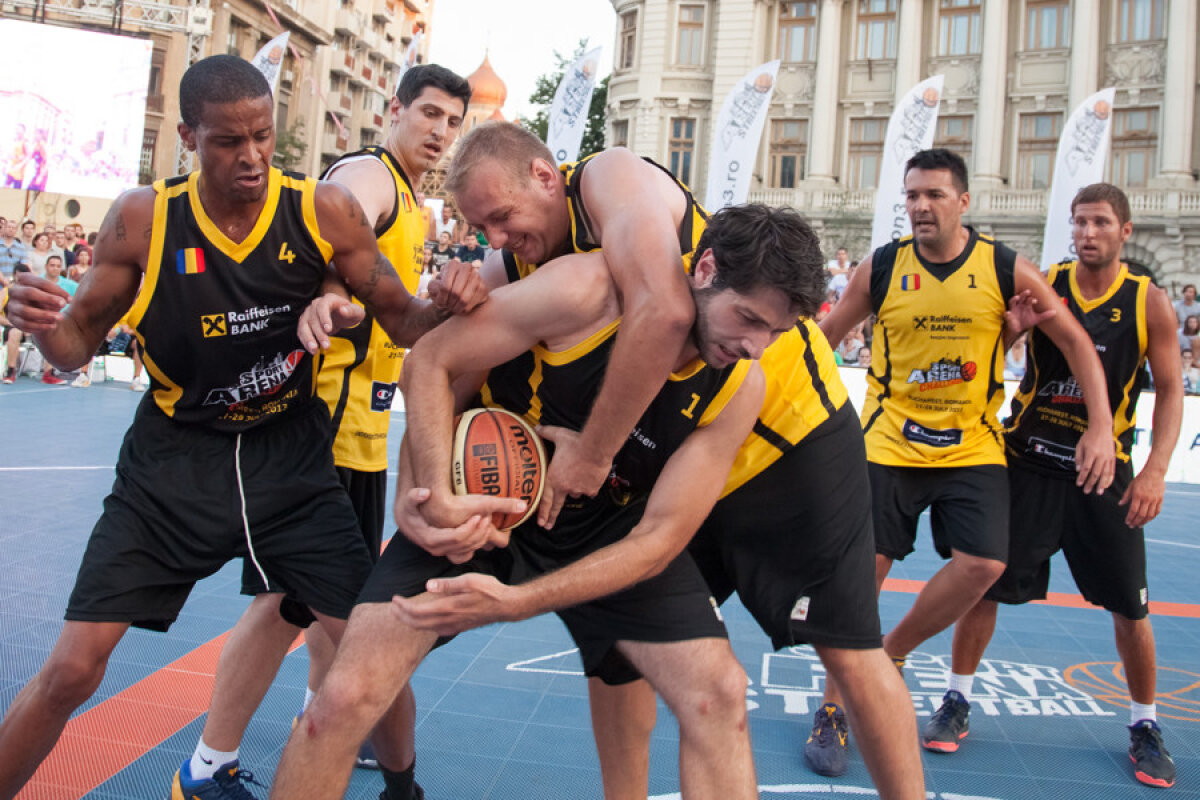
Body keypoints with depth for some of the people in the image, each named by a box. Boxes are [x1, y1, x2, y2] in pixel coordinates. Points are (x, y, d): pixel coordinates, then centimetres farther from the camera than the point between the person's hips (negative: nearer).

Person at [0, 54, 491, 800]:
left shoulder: (326, 211, -11)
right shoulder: (142, 219, -11)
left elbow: (403, 322, -2)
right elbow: (80, 344, 0)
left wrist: (447, 303, -25)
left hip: (292, 457, 1)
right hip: (174, 460, 0)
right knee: (72, 668, -2)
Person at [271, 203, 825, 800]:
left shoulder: (739, 386, -14)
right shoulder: (587, 291, -25)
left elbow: (659, 537, -15)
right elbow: (429, 361, -15)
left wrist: (516, 603, -25)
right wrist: (439, 497, -26)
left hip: (607, 533, 3)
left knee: (719, 694, -7)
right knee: (346, 697, -11)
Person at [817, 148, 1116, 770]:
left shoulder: (1006, 270, -4)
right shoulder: (881, 269, -4)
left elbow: (1076, 343, 3)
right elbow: (825, 335, 7)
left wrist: (1101, 428, -5)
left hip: (971, 448, 1)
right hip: (889, 444, -1)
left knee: (983, 564, -13)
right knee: (863, 568, -4)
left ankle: (890, 652, 14)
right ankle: (833, 706, 14)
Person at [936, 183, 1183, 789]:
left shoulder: (1149, 303, -2)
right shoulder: (1043, 285, -2)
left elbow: (1170, 391, 0)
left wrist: (1155, 471, -11)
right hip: (1028, 461, 0)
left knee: (1130, 607, 5)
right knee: (983, 582, 0)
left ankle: (1144, 725, 26)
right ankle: (957, 702, 16)